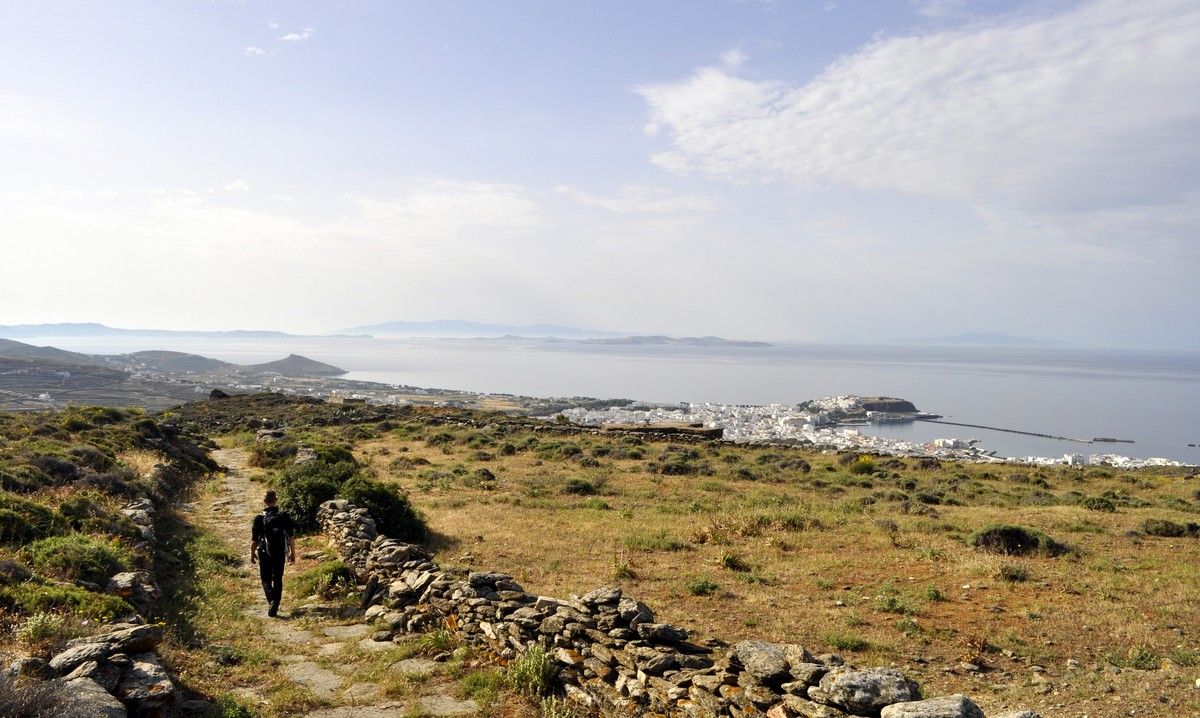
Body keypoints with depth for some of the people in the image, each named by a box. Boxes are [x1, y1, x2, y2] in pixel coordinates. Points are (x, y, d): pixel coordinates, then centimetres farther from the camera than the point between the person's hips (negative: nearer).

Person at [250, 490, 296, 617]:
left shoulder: (259, 518, -10)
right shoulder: (284, 516, -7)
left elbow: (254, 540, -6)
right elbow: (291, 538, -5)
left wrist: (252, 554, 10)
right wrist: (293, 553, 6)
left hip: (264, 554, -1)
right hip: (280, 554, 1)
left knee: (266, 579, 11)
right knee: (278, 579, 15)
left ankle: (271, 601, -13)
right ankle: (275, 606, 11)